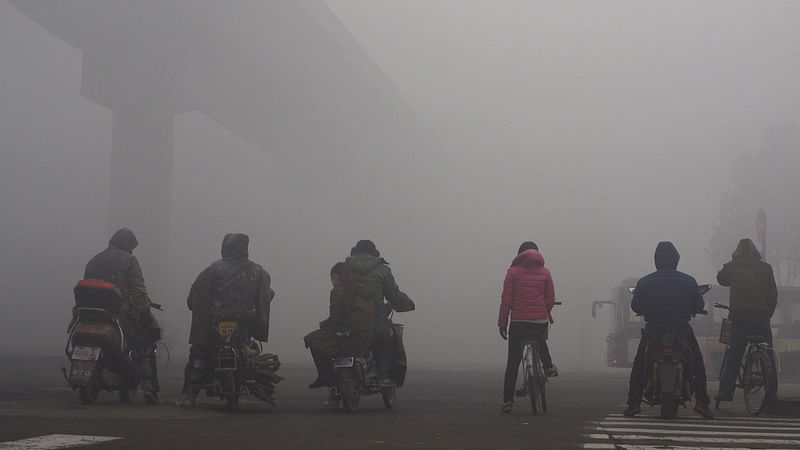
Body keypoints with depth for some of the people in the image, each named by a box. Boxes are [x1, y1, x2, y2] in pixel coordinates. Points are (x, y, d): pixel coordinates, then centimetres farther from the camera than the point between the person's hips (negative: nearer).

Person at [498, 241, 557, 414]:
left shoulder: (513, 272, 0)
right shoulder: (545, 273, 5)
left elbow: (506, 299, -3)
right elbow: (551, 300, 5)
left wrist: (502, 322, 2)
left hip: (518, 321, -2)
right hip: (540, 321, 2)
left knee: (513, 362, 4)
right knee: (540, 339, 38)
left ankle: (508, 400, 2)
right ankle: (548, 366, 18)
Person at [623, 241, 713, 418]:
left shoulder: (644, 282, -2)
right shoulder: (688, 281, -2)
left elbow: (635, 306, 3)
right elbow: (699, 305, 4)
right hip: (682, 329, 0)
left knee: (639, 364, 16)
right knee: (697, 364, 17)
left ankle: (634, 403, 4)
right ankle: (701, 402, 5)